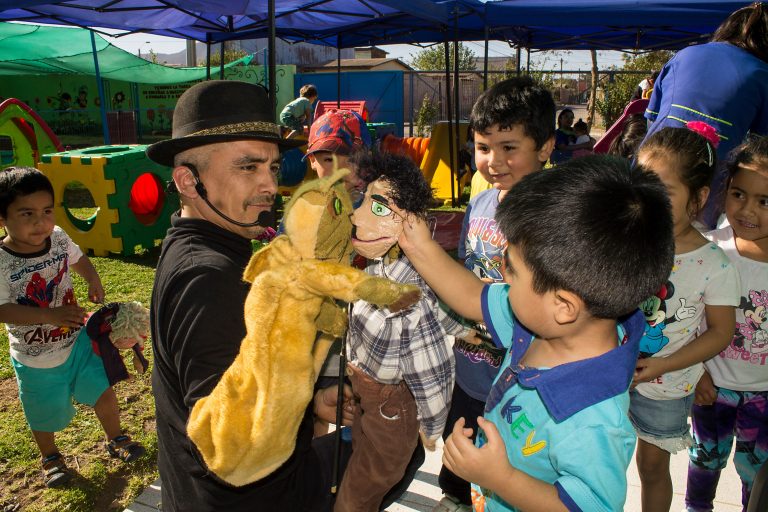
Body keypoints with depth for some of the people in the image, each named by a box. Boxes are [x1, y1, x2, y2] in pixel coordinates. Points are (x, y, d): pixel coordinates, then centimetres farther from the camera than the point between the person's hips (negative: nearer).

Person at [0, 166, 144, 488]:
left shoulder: (59, 238, -12)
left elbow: (78, 259, 9)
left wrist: (94, 281, -10)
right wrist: (50, 315, -35)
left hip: (77, 340, 3)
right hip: (36, 358, -3)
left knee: (104, 391, 12)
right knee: (44, 415, 18)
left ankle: (116, 440, 39)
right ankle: (50, 457, 48)